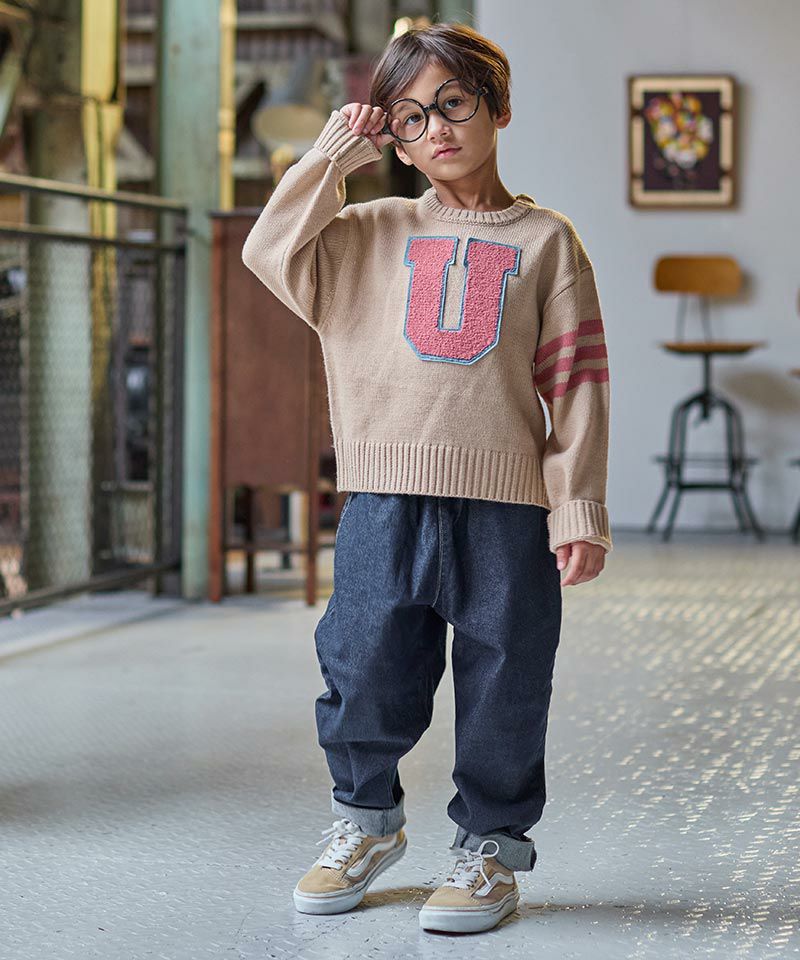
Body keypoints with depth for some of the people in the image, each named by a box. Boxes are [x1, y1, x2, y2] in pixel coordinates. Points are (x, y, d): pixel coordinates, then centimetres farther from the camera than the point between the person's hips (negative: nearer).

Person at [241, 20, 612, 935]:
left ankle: (491, 844, 24)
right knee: (365, 670, 5)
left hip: (506, 507, -1)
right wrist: (336, 150, 2)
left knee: (502, 688, 5)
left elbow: (576, 385, 3)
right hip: (385, 504, 2)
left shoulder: (545, 241, 6)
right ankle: (366, 819, 30)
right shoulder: (372, 235, 12)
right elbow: (272, 249, -2)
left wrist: (579, 511, -3)